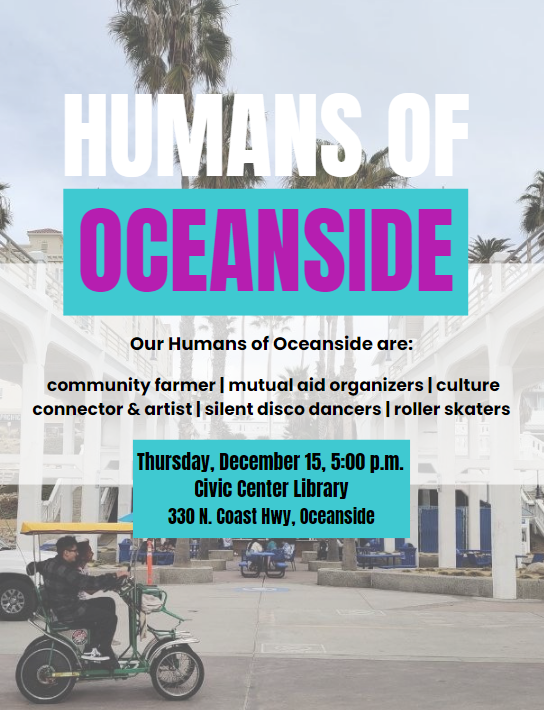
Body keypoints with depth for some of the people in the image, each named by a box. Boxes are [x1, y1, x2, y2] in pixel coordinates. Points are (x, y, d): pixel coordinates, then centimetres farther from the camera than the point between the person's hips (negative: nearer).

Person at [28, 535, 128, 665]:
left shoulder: (50, 563, 6)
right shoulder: (64, 570, -24)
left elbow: (31, 567, 25)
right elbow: (87, 582, -32)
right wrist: (115, 576, -28)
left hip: (62, 606, 10)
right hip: (68, 613, -10)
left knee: (107, 603, 14)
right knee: (110, 618, -13)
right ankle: (96, 651, -4)